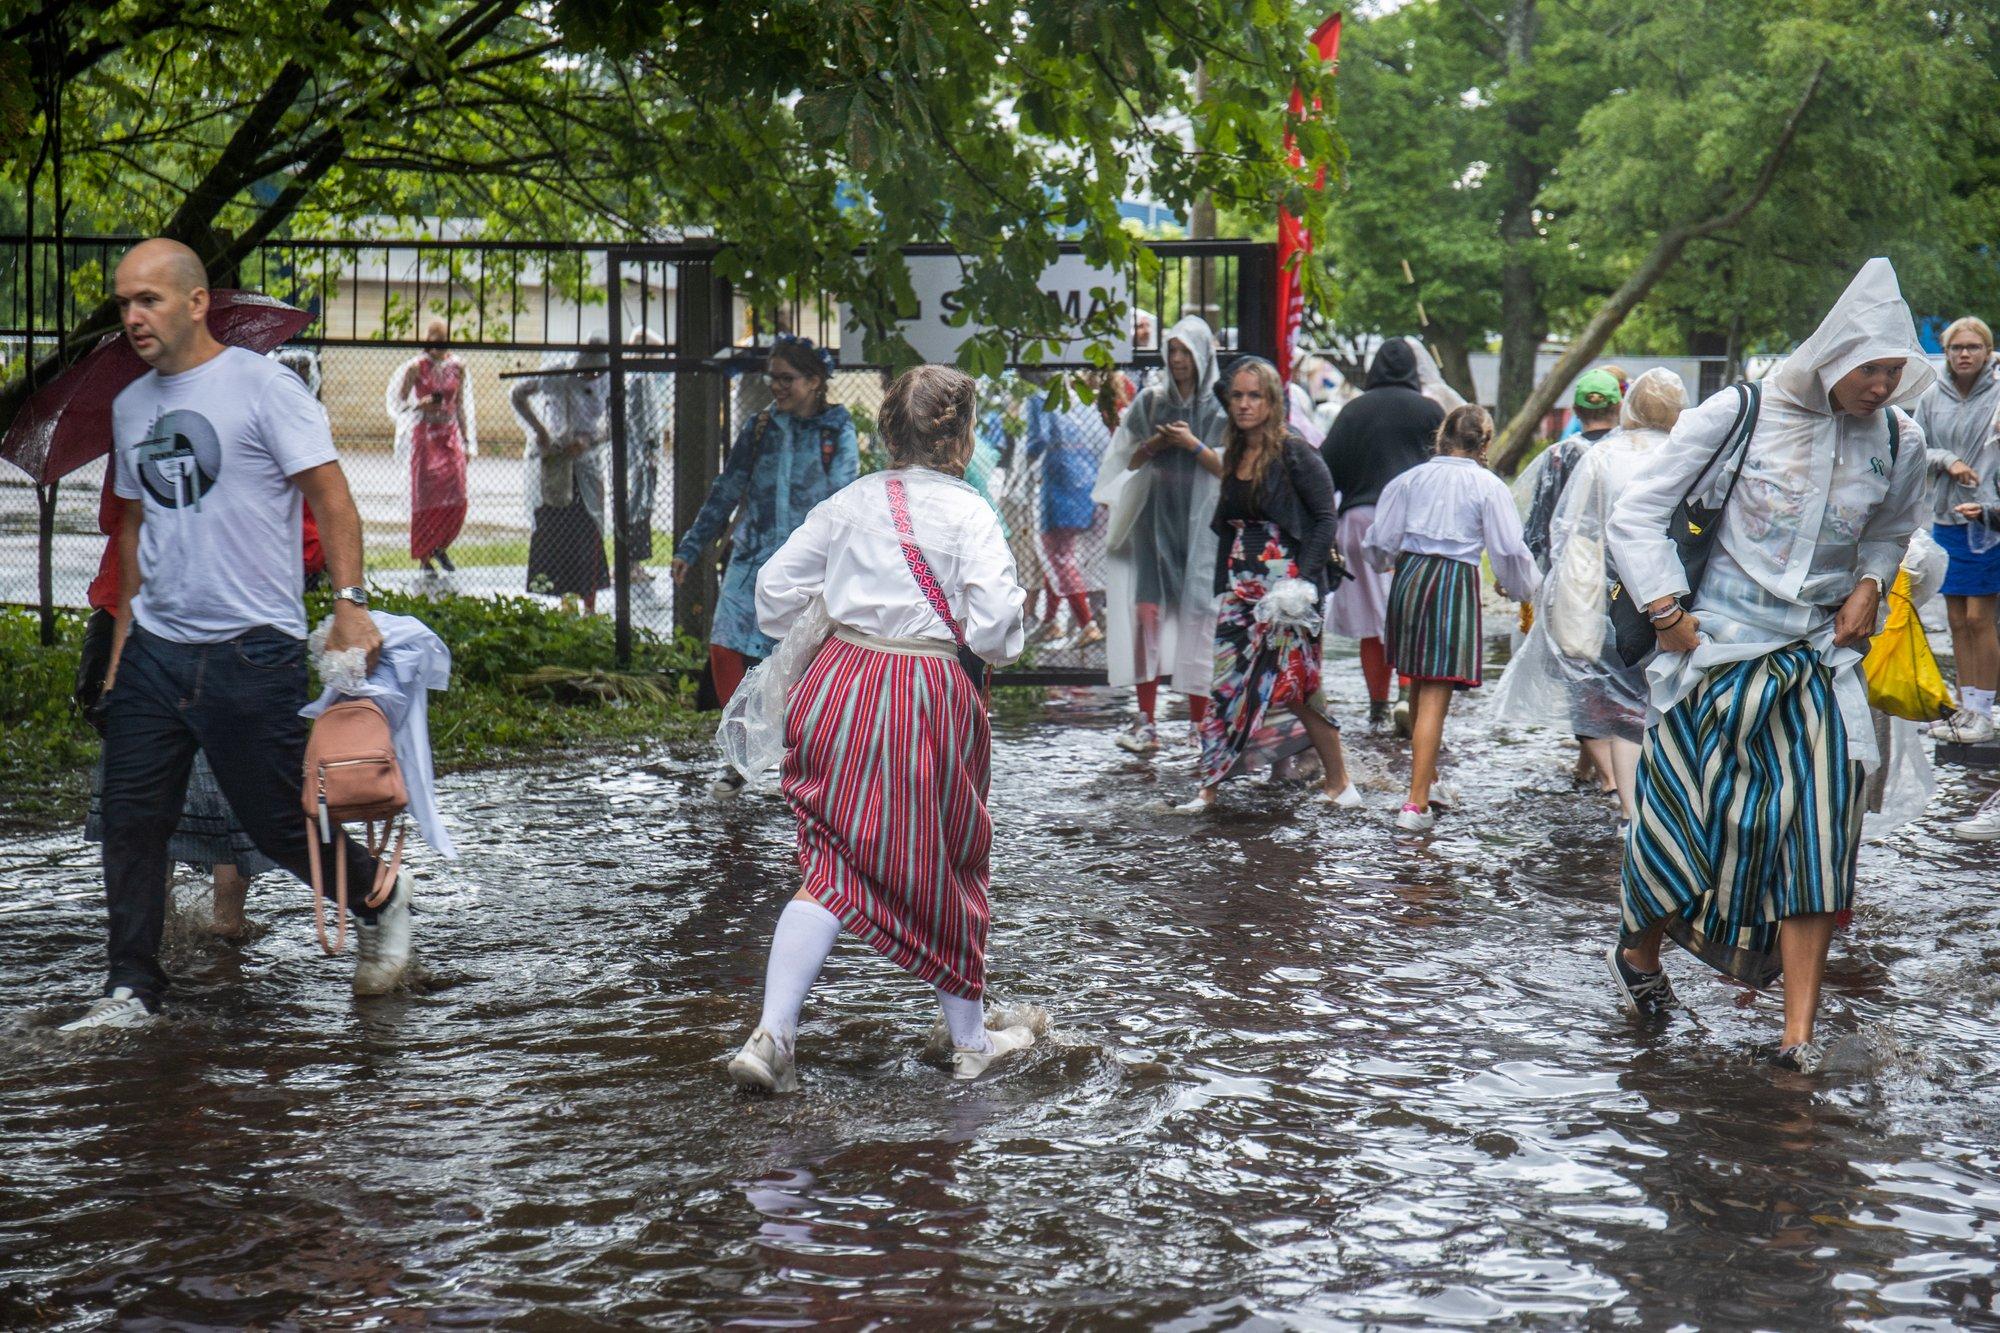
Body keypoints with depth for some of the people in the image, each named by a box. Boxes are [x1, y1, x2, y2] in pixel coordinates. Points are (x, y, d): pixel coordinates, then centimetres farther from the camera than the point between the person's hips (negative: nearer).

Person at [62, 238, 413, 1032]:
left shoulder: (262, 386, -5)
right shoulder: (130, 407, 15)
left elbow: (331, 498, -8)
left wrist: (349, 601, -17)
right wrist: (123, 638, 21)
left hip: (250, 650, -6)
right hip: (152, 650, 6)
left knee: (279, 825, -1)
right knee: (130, 825, 1)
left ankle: (381, 901, 25)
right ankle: (132, 991, 10)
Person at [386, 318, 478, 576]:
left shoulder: (457, 367, 5)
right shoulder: (416, 368, -5)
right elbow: (399, 404, -1)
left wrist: (467, 443, 12)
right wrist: (421, 404, -21)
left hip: (451, 435, 3)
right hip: (425, 436, -3)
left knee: (456, 499, -3)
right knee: (426, 497, -3)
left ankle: (441, 548, 19)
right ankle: (424, 558, 7)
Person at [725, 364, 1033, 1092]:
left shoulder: (850, 501, 5)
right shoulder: (967, 512, -8)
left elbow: (776, 584, 9)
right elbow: (994, 624, -16)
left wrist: (795, 650, 27)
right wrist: (1002, 642, 7)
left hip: (841, 684, 3)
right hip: (929, 696, -3)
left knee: (832, 866, 5)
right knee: (942, 863, 13)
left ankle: (771, 1034, -10)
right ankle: (971, 1038, 29)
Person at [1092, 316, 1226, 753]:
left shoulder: (1221, 406, 3)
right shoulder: (1150, 401, 11)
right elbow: (1127, 460, 13)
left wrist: (1194, 445, -12)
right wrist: (1152, 447, -6)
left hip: (1201, 522, -2)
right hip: (1155, 518, 2)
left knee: (1196, 615, -5)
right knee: (1146, 610, -7)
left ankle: (1199, 721, 1)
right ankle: (1147, 721, -6)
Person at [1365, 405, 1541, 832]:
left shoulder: (1412, 478, 5)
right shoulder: (1488, 487, -5)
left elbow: (1379, 541, 10)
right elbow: (1508, 550, -4)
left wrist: (1389, 562, 33)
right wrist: (1522, 587, 16)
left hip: (1409, 577, 4)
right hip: (1455, 583, -4)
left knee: (1419, 688, 19)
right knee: (1436, 696, -5)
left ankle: (1429, 783, 35)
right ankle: (1416, 804, -10)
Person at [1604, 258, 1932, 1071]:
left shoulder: (1897, 444, 2)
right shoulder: (1740, 416, -10)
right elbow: (1636, 515, -4)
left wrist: (1869, 586, 5)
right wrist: (1668, 614, -9)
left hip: (1822, 662, 3)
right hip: (1718, 651, -3)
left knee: (1818, 835, -6)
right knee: (1694, 818, 2)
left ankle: (1799, 1030, -3)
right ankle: (1638, 950, 31)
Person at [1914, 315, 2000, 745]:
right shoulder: (1933, 398, 6)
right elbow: (1916, 451, 9)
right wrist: (1947, 460, -9)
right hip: (1946, 517, 5)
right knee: (1956, 619, 9)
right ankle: (1965, 706, 16)